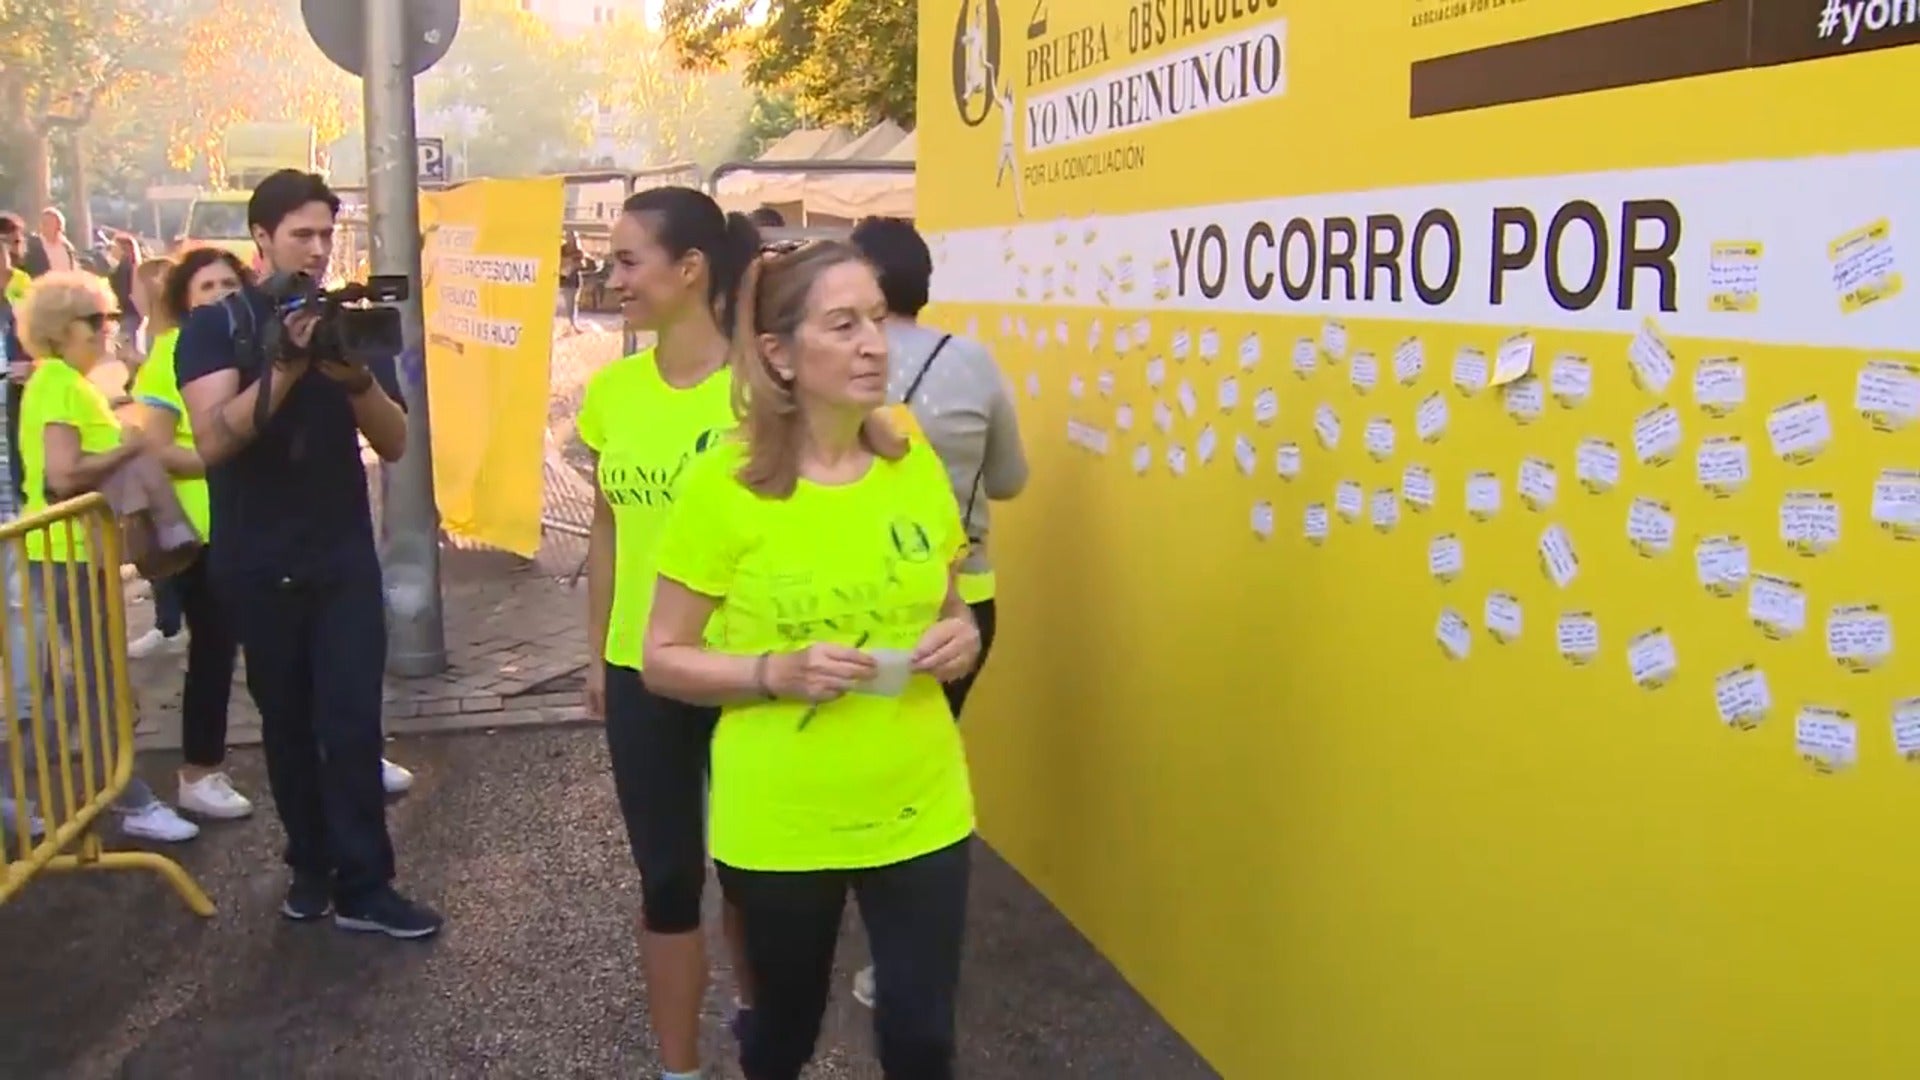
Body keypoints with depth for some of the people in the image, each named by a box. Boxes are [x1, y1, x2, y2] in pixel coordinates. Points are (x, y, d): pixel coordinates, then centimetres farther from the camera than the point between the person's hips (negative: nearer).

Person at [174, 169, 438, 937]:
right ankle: (310, 865, 24)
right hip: (256, 564, -1)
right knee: (287, 721, 10)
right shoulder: (214, 327, -3)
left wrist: (356, 376, -23)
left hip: (344, 558, 1)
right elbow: (212, 440, -18)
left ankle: (362, 886, 1)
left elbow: (395, 443, -4)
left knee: (352, 721, -4)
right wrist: (286, 366, -30)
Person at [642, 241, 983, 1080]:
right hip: (778, 823, -2)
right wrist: (775, 672, -23)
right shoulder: (724, 484, -14)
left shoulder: (917, 467, -2)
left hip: (919, 810, 3)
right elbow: (663, 660, -7)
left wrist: (961, 636, -9)